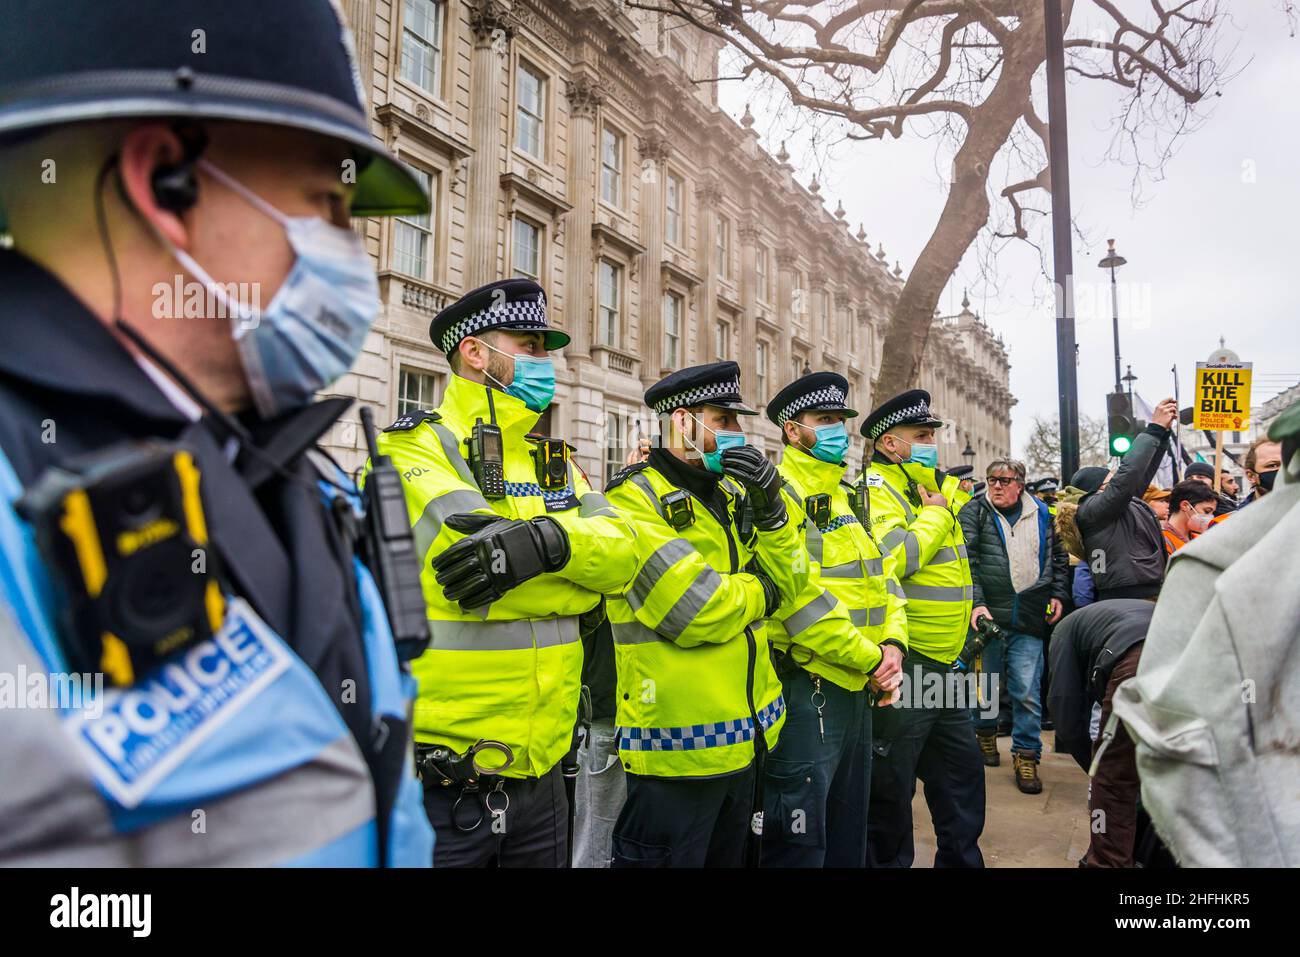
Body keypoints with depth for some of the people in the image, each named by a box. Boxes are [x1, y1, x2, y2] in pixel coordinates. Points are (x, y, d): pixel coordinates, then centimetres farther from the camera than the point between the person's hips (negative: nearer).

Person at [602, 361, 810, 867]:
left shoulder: (733, 495, 11)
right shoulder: (634, 499, -14)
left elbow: (790, 586, 4)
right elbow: (692, 610, -24)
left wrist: (771, 508, -12)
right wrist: (761, 592, -5)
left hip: (747, 740, 8)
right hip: (677, 748, -8)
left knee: (736, 855, 22)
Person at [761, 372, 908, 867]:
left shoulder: (851, 495, 14)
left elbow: (883, 575, 12)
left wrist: (893, 644, -6)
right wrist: (870, 660, -14)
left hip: (859, 686, 9)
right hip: (806, 689, -9)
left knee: (848, 833, 21)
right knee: (800, 842, 3)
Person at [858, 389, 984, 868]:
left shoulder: (935, 487, 13)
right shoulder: (877, 488, -13)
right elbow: (895, 557, -28)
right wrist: (936, 513, -15)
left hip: (942, 661, 9)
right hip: (903, 663, -9)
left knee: (962, 769, 21)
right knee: (891, 784, 4)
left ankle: (962, 857, 37)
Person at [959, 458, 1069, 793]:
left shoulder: (1041, 515, 12)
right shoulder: (974, 514, 1)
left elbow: (1058, 558, 23)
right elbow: (966, 562, -8)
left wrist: (1059, 594, 12)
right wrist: (975, 602, -17)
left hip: (1030, 619, 2)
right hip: (988, 616, -1)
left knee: (1027, 692, -1)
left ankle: (1026, 756, 11)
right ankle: (985, 733, 37)